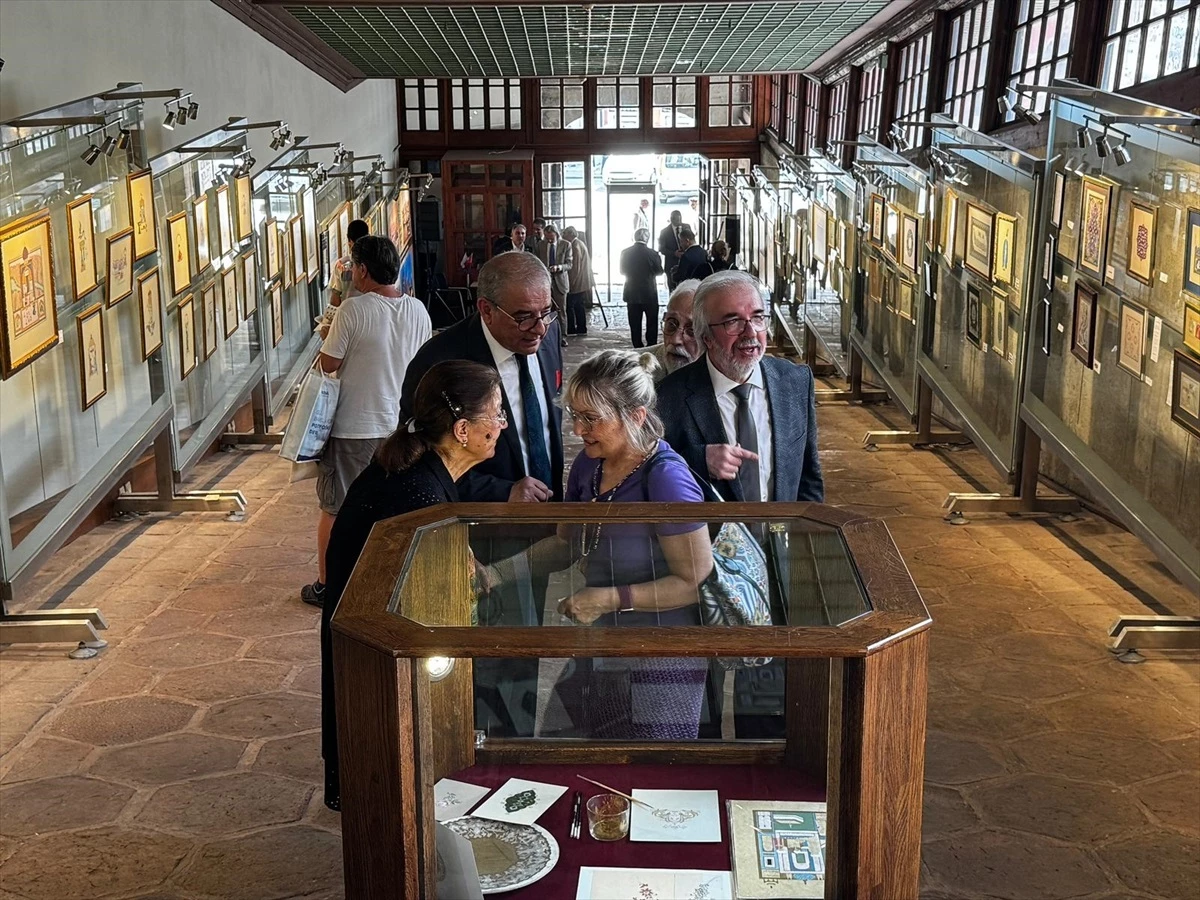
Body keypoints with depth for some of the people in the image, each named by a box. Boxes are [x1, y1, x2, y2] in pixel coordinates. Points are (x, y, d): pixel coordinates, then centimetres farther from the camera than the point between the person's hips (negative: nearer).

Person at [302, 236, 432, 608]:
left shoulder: (354, 309, -17)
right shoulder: (418, 310, 0)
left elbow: (328, 363, -12)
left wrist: (328, 337, 6)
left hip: (354, 428, -5)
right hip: (401, 425, 5)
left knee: (335, 509, 9)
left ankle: (326, 585, 18)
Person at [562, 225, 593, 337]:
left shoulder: (576, 246, -17)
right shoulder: (580, 244, 14)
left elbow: (575, 267, -19)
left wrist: (571, 283, -16)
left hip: (576, 283, -10)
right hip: (582, 282, 10)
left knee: (569, 306, -6)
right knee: (579, 306, 13)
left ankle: (571, 329, -5)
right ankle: (581, 328, 17)